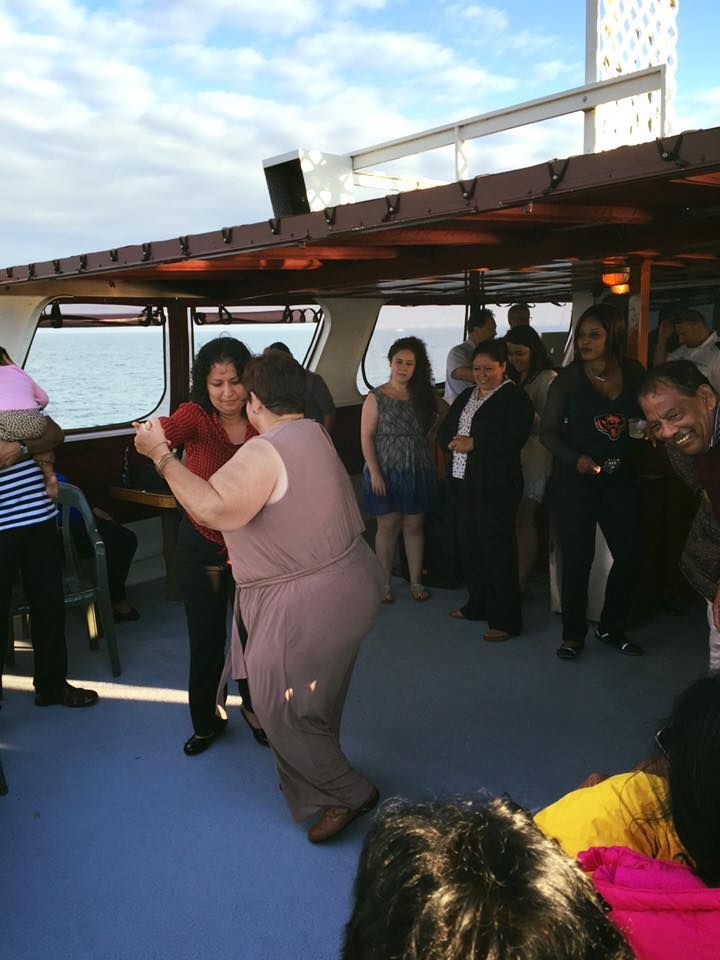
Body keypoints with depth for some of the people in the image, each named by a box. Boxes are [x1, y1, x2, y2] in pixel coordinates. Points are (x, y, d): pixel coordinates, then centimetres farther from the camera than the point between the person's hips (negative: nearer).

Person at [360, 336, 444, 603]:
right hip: (386, 472, -3)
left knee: (413, 525, 9)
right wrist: (375, 473, -14)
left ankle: (416, 582, 18)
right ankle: (385, 584, 14)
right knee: (387, 526, 3)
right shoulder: (376, 398, -4)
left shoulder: (424, 395, 5)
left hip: (418, 472, 3)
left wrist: (429, 435, 7)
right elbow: (366, 438, -7)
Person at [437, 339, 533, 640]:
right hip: (461, 483, 7)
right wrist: (453, 442, -6)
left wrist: (472, 443, -17)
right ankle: (477, 605, 31)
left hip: (495, 487, -7)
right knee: (470, 546, 14)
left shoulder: (515, 398, -7)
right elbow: (444, 431, 16)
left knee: (497, 550, -1)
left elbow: (511, 441, -20)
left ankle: (505, 619, 8)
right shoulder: (466, 397, 17)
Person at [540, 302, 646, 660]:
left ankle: (611, 627, 26)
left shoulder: (633, 372, 2)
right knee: (578, 557, 1)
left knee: (630, 553, 4)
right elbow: (547, 431, -4)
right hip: (574, 479, -3)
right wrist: (576, 459, -18)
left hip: (619, 477, 3)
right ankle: (573, 634, 19)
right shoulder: (568, 378, -6)